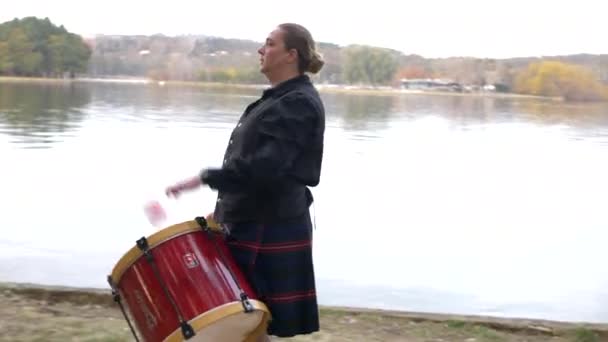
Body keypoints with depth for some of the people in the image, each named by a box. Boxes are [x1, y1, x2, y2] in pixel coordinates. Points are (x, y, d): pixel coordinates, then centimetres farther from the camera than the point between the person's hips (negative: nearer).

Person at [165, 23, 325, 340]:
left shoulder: (300, 103, -15)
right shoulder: (275, 99, 15)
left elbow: (265, 167, -26)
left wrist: (205, 178, -24)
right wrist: (225, 209, 17)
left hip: (271, 230, -10)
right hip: (252, 224, 10)